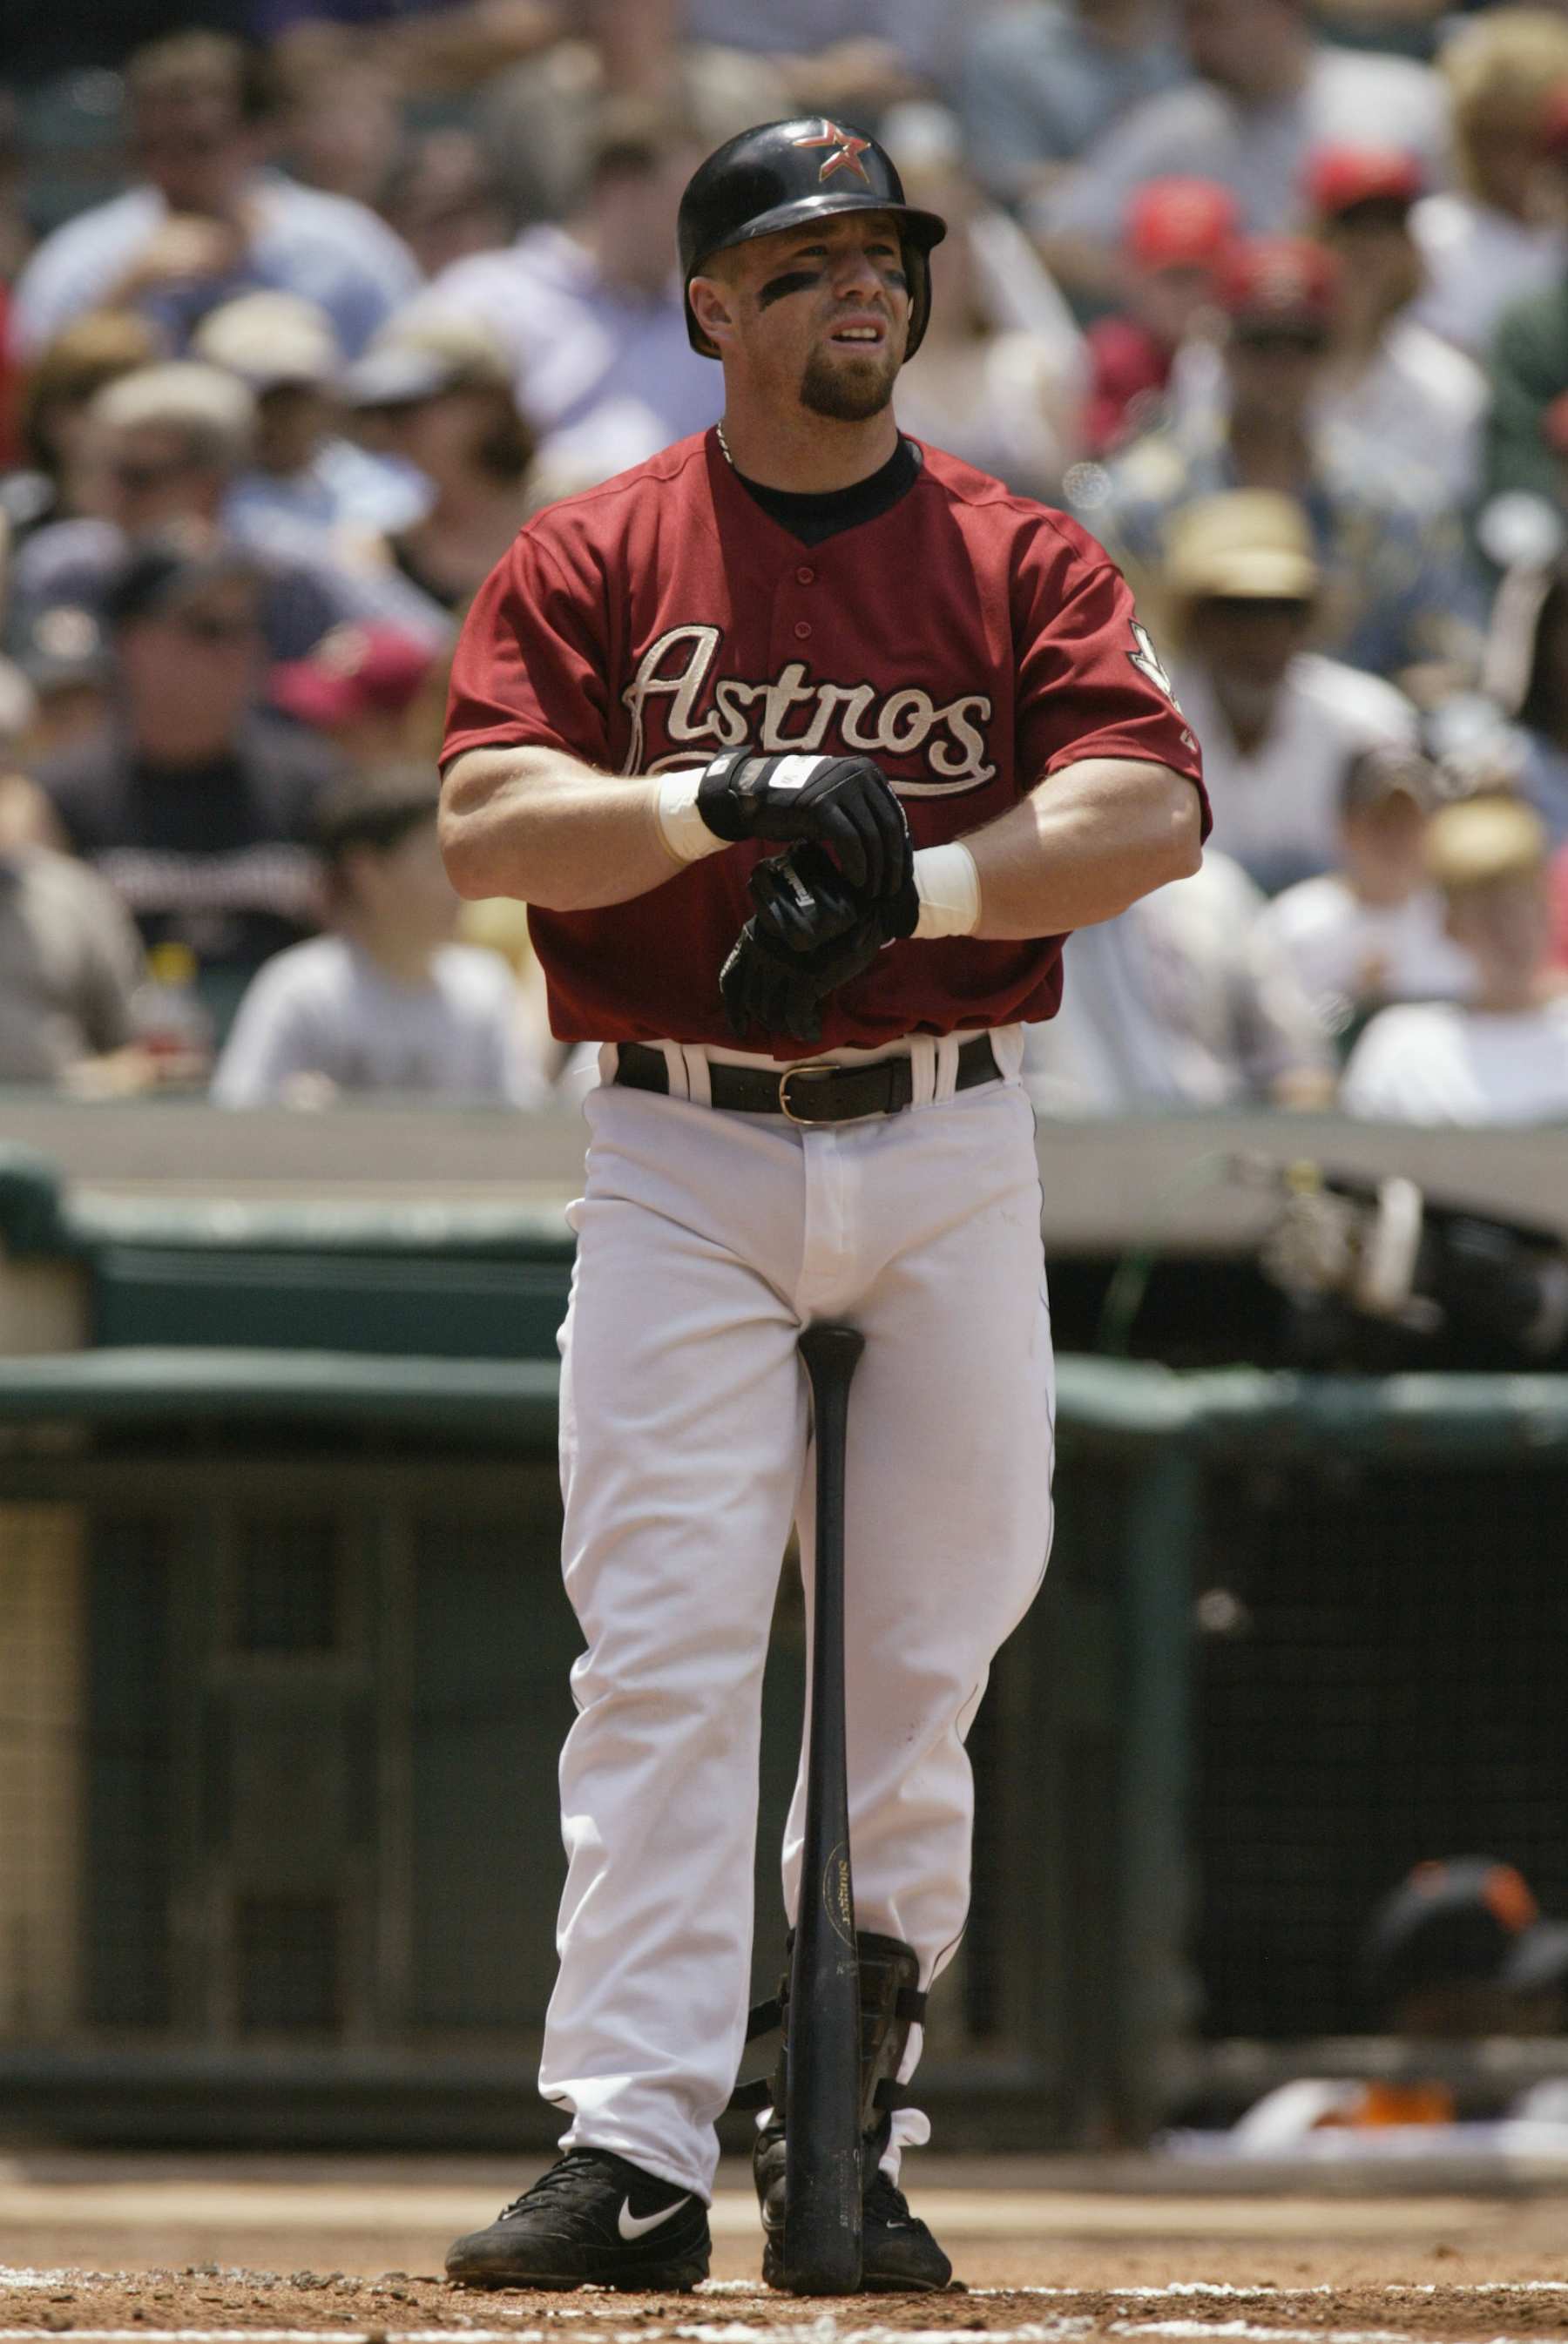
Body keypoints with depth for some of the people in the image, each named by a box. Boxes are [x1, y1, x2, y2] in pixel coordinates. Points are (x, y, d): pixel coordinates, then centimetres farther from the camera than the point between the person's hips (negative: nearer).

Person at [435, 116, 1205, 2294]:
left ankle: (847, 2141, 12)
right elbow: (489, 826, -8)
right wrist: (724, 807, -24)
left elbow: (1151, 810, -8)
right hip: (681, 1161, -2)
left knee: (918, 1672, 3)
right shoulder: (589, 560, 5)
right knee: (664, 1657, -11)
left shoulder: (1020, 560, 7)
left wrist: (902, 884, -22)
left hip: (946, 1155, 2)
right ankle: (633, 2155, -16)